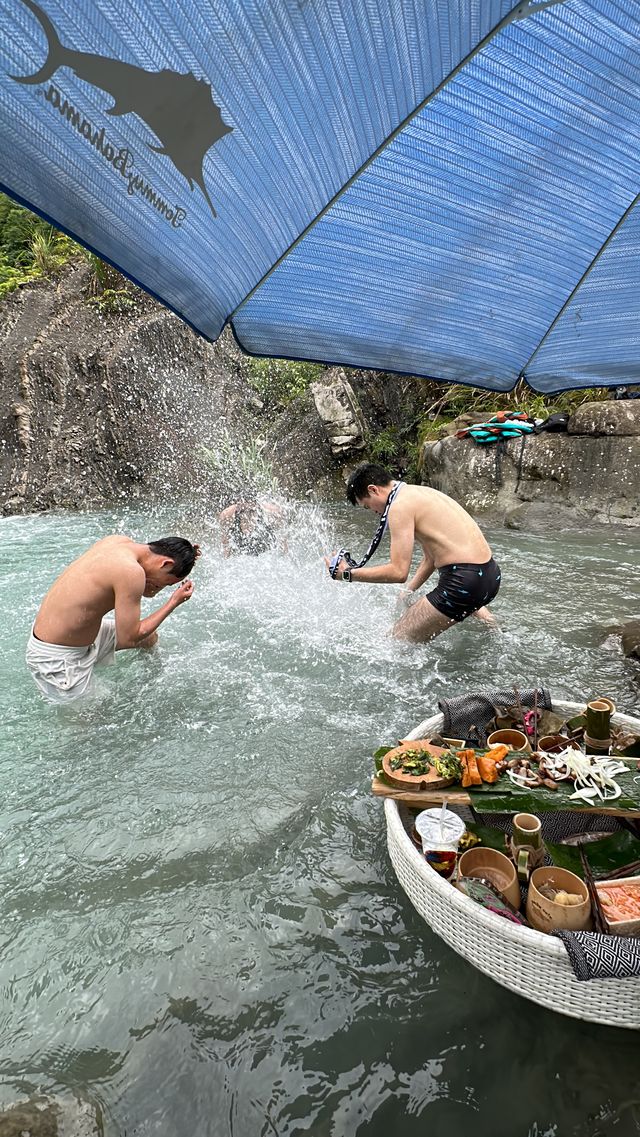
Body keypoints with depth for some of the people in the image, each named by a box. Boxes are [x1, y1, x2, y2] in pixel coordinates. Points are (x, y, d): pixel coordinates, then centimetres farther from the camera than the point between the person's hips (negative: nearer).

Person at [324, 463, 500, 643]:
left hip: (465, 580, -10)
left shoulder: (400, 505, -12)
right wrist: (408, 592, 24)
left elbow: (398, 572, -18)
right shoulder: (421, 493, 17)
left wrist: (348, 574, -10)